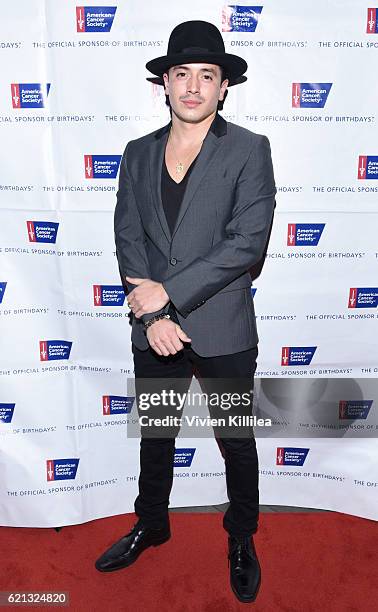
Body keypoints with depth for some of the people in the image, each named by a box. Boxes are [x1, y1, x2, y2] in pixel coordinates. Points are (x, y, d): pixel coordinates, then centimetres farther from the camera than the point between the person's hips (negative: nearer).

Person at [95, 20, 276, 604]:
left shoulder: (250, 150, -6)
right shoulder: (138, 153, 6)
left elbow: (248, 242, -16)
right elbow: (128, 237, 0)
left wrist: (167, 291, -18)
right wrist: (150, 315, -13)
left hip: (223, 331, -3)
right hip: (153, 331, 4)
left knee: (237, 442, 15)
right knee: (154, 435, 21)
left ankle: (242, 538, 41)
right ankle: (151, 524, 47)